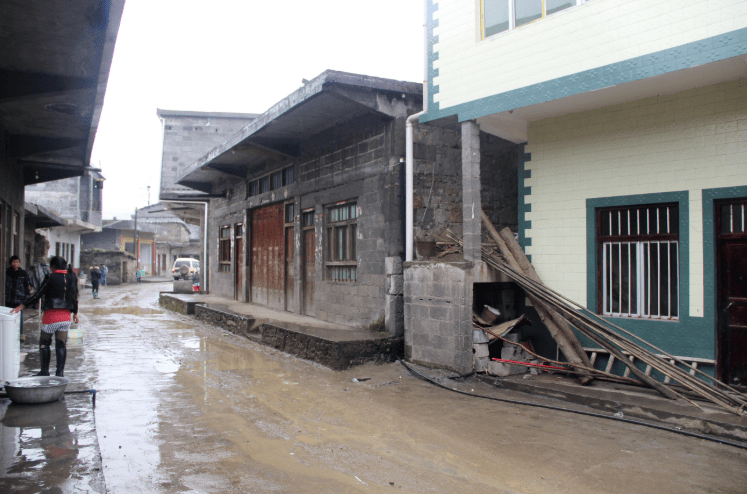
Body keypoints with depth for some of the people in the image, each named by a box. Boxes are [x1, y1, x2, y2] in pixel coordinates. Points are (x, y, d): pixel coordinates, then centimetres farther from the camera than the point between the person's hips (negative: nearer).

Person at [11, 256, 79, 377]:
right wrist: (75, 313, 18)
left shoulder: (50, 278, -9)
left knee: (44, 343, 12)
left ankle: (45, 371, 15)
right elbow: (74, 297, 8)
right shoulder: (71, 278, 3)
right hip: (65, 316, 4)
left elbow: (38, 295, -7)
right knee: (61, 345, 6)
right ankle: (60, 373, 6)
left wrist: (22, 306, 3)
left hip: (51, 316, -4)